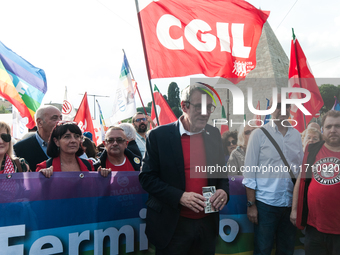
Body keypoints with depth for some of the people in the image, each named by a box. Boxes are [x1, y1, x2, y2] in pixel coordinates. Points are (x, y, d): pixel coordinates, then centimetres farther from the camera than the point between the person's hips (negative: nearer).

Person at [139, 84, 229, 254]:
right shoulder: (159, 135, -9)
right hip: (172, 226, -4)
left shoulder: (214, 134, 4)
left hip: (208, 223, 4)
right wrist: (180, 197, -21)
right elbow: (147, 177, -9)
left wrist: (223, 190, -8)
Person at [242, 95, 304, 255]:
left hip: (291, 203, 4)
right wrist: (251, 204, -8)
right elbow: (249, 171, -6)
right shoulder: (259, 134, -5)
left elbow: (300, 168, 12)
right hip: (265, 203, -4)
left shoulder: (296, 135, 7)